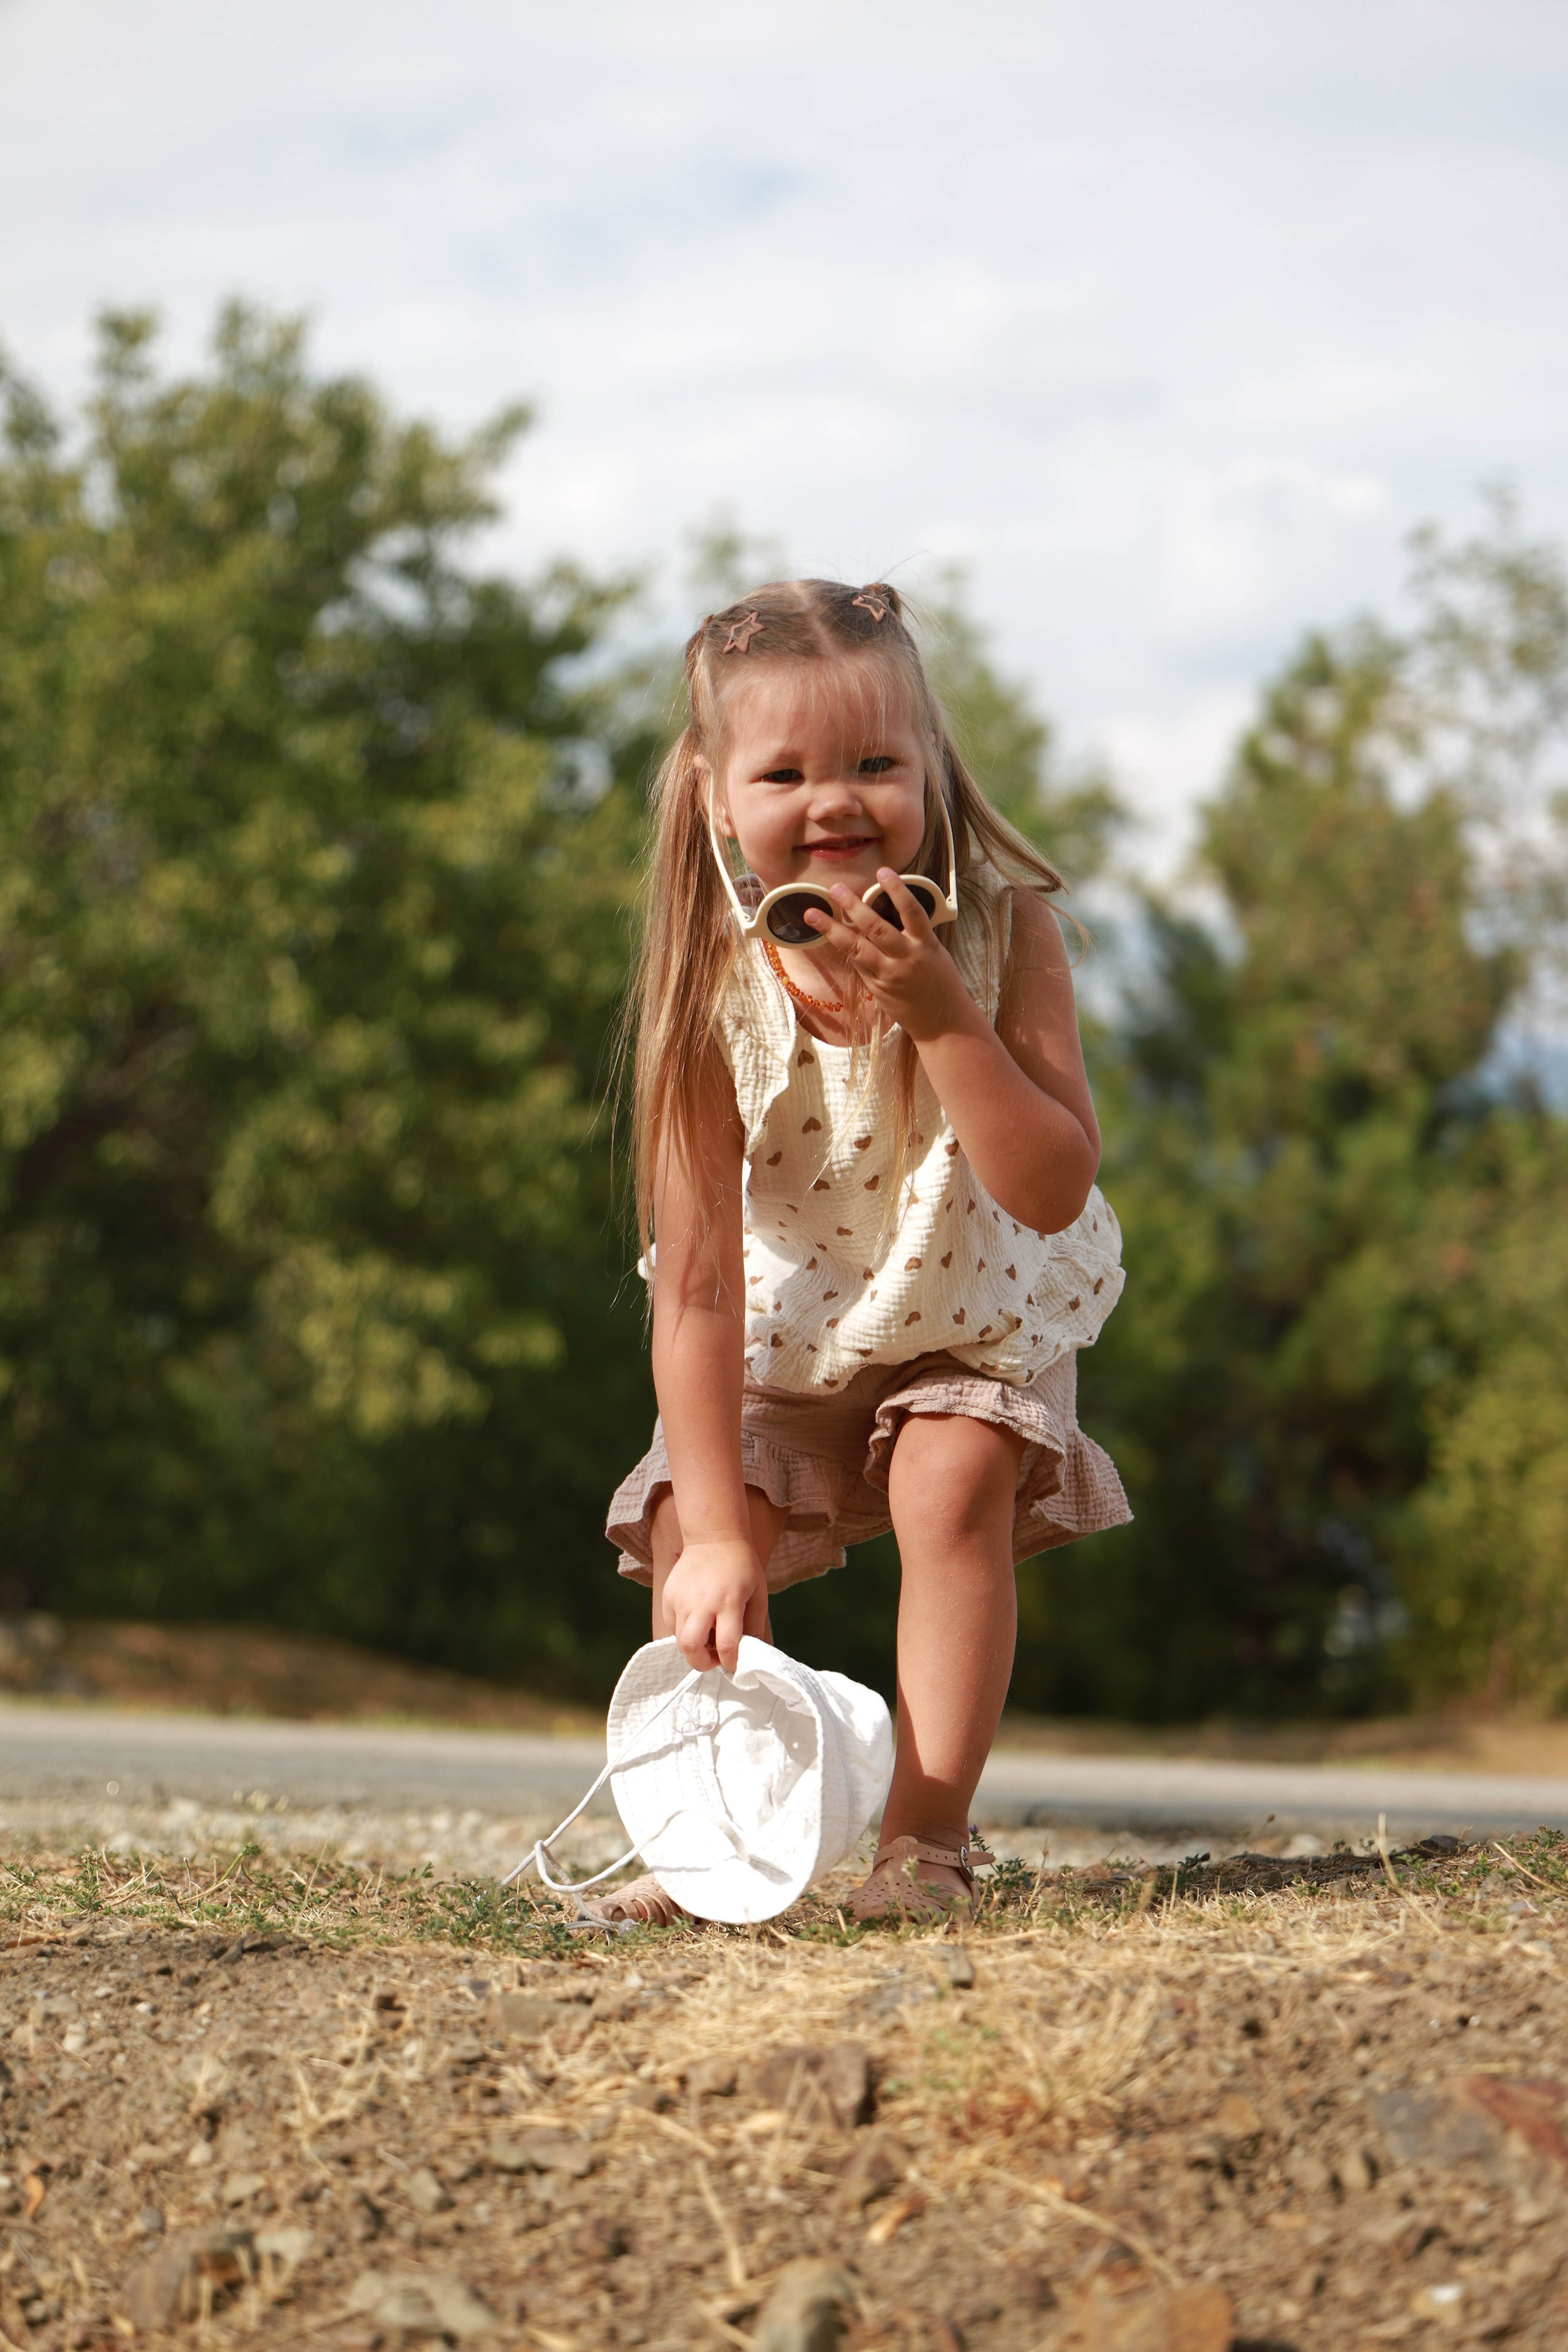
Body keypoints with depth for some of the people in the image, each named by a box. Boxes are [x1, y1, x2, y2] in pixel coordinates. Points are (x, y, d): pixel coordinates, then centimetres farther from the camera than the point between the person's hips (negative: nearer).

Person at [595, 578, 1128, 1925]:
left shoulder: (1003, 932, -26)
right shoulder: (718, 995, -27)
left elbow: (1053, 1192, -31)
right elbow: (695, 1280, -27)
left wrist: (941, 1013, -43)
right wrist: (716, 1533, -29)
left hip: (975, 1314, -1)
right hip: (786, 1334, 1)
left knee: (954, 1487, -24)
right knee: (689, 1549, -14)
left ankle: (928, 1839, -15)